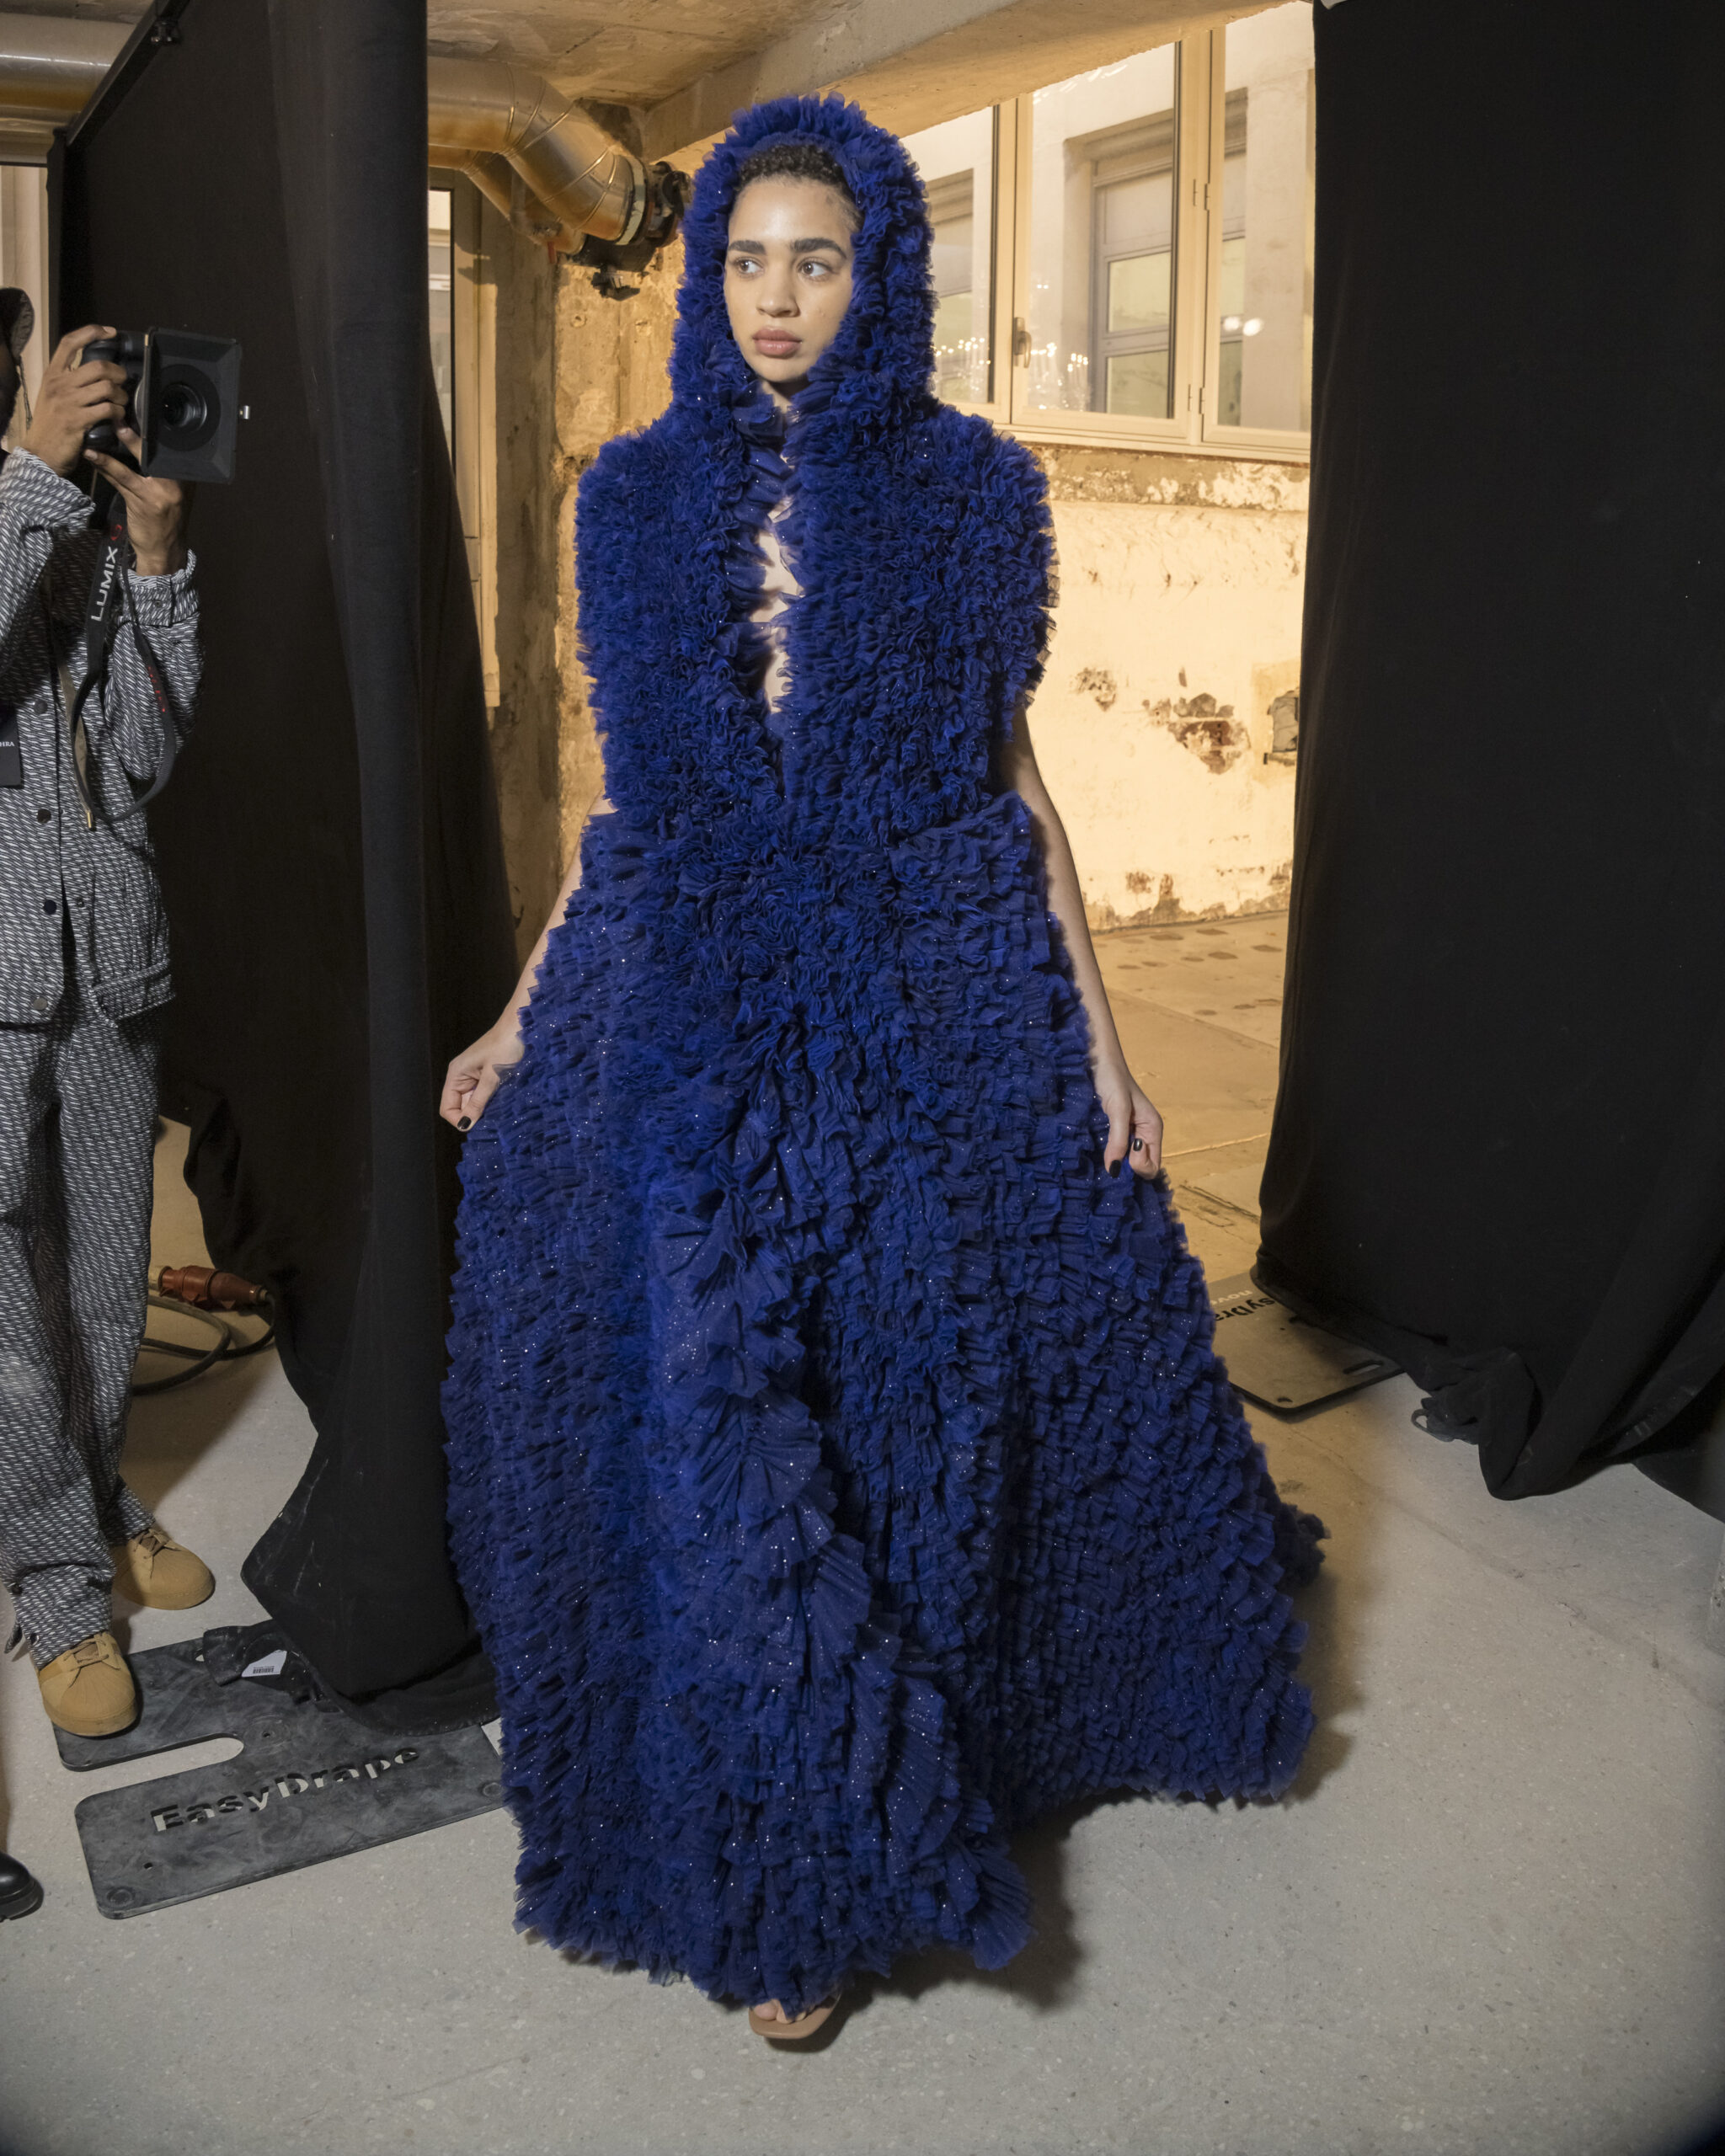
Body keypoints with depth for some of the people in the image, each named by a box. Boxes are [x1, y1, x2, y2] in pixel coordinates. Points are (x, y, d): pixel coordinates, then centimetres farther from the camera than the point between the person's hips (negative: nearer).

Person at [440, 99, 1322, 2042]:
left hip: (932, 1006, -1)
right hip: (692, 1011, 2)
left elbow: (1011, 773, 3)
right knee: (712, 1428, 2)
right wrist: (520, 1018, 10)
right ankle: (793, 1874, 23)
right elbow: (629, 793, 11)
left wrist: (1099, 1035, -1)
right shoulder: (638, 496, 7)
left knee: (947, 1393, 9)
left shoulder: (967, 489, 2)